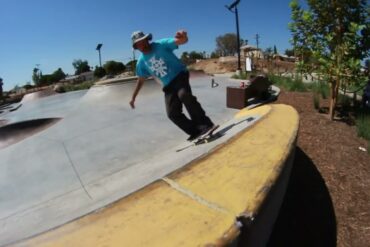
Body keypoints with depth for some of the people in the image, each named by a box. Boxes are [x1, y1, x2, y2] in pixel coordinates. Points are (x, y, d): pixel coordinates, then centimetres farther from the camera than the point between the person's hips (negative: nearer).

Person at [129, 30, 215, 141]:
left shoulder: (161, 44, -6)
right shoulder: (141, 62, 7)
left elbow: (182, 41, -17)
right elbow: (140, 80, 18)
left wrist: (183, 36, -43)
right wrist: (133, 97, 18)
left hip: (179, 75, -5)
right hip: (168, 86, 5)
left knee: (184, 95, -36)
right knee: (173, 113, -8)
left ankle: (206, 125, -32)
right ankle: (195, 132, 2)